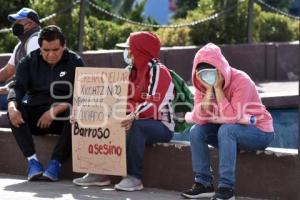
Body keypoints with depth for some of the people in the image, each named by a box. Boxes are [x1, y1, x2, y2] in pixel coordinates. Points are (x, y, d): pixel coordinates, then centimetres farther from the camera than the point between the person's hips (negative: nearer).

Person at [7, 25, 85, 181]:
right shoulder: (29, 61, 6)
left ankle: (56, 162, -27)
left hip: (63, 118, -2)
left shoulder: (75, 62, 0)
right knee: (14, 109, -26)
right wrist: (12, 106, -29)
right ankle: (32, 160, -27)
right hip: (35, 116, 2)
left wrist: (57, 110, -25)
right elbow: (18, 87, -6)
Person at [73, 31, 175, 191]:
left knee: (135, 127, -38)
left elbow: (154, 105, -28)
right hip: (137, 122, 8)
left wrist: (133, 116, -45)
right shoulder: (130, 70, 12)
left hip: (161, 125, -8)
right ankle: (99, 173, -3)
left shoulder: (158, 71, -14)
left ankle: (134, 177, -31)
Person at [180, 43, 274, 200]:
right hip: (230, 133, 6)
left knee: (226, 130, -34)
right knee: (196, 131, -14)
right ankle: (204, 183, -10)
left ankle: (226, 187, -32)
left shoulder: (241, 81, -25)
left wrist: (218, 88, -31)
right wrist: (209, 90, -26)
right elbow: (200, 119, -19)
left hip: (260, 133, -6)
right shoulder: (203, 84, -7)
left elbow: (232, 118, -35)